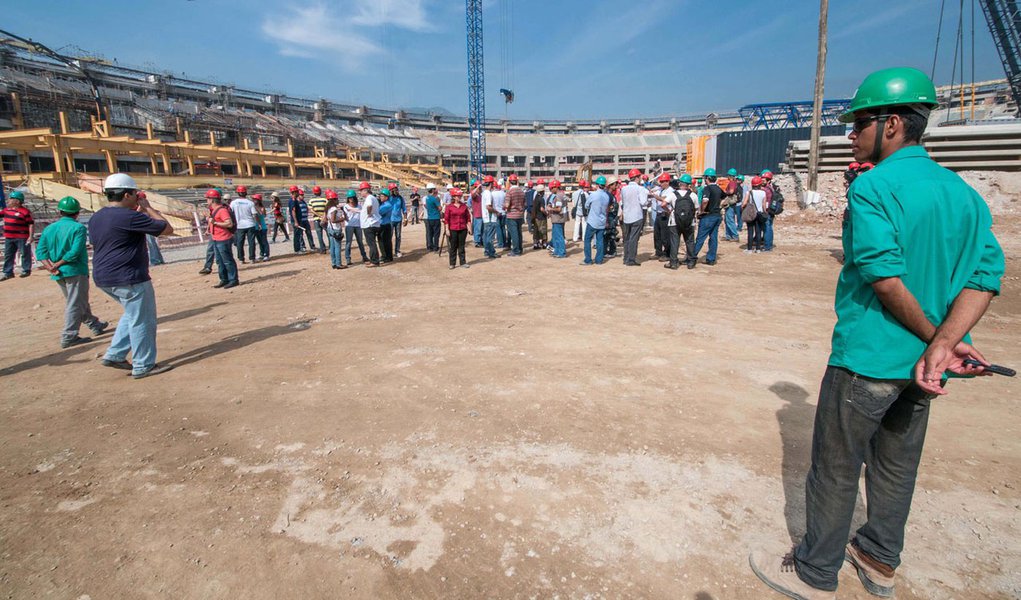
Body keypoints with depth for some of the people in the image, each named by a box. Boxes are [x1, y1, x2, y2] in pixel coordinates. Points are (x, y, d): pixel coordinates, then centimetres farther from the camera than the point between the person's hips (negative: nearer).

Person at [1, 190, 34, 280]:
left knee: (25, 254, 3)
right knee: (8, 255, 11)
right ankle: (8, 273, 17)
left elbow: (31, 224, -14)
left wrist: (31, 236, -19)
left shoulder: (25, 212, -13)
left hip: (22, 238, -8)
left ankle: (26, 270, 15)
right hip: (9, 238, 8)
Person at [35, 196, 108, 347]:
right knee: (75, 304, -2)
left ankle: (94, 324, 33)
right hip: (75, 271, -7)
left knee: (79, 302, 19)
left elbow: (40, 251, 1)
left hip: (59, 274, 7)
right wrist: (58, 265, -12)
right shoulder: (79, 228, -9)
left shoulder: (49, 228, 9)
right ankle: (68, 337, -3)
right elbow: (75, 251, -20)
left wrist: (50, 266, -7)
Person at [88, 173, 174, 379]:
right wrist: (148, 208, -2)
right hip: (129, 279, -9)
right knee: (142, 321, 2)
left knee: (133, 314, 25)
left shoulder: (96, 218, 11)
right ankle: (143, 366, 10)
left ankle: (114, 355, 22)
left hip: (103, 278, 10)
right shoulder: (129, 216, -18)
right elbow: (167, 229, -14)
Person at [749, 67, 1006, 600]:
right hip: (920, 365, 8)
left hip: (866, 359, -8)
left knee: (835, 470, 7)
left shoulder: (873, 185, -15)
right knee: (896, 466, 22)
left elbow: (886, 277, -23)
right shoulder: (964, 192, 7)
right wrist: (944, 344, -14)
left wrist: (934, 337, -11)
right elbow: (986, 274, -3)